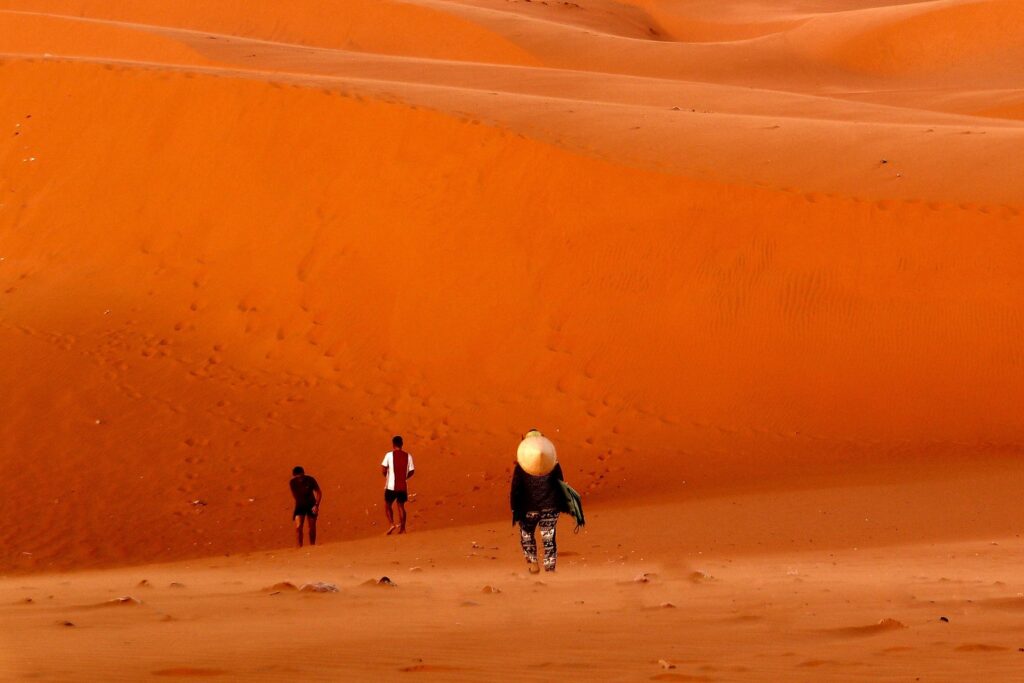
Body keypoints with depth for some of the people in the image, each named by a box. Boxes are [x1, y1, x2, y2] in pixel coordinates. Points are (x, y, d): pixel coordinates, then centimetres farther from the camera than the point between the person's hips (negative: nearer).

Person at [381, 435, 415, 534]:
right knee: (401, 506, 16)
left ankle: (392, 524, -7)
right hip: (403, 486, 3)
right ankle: (402, 529, 15)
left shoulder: (389, 455, -9)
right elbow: (411, 471, 5)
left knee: (387, 505, 12)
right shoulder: (408, 456, 0)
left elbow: (383, 470, -10)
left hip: (391, 486, -3)